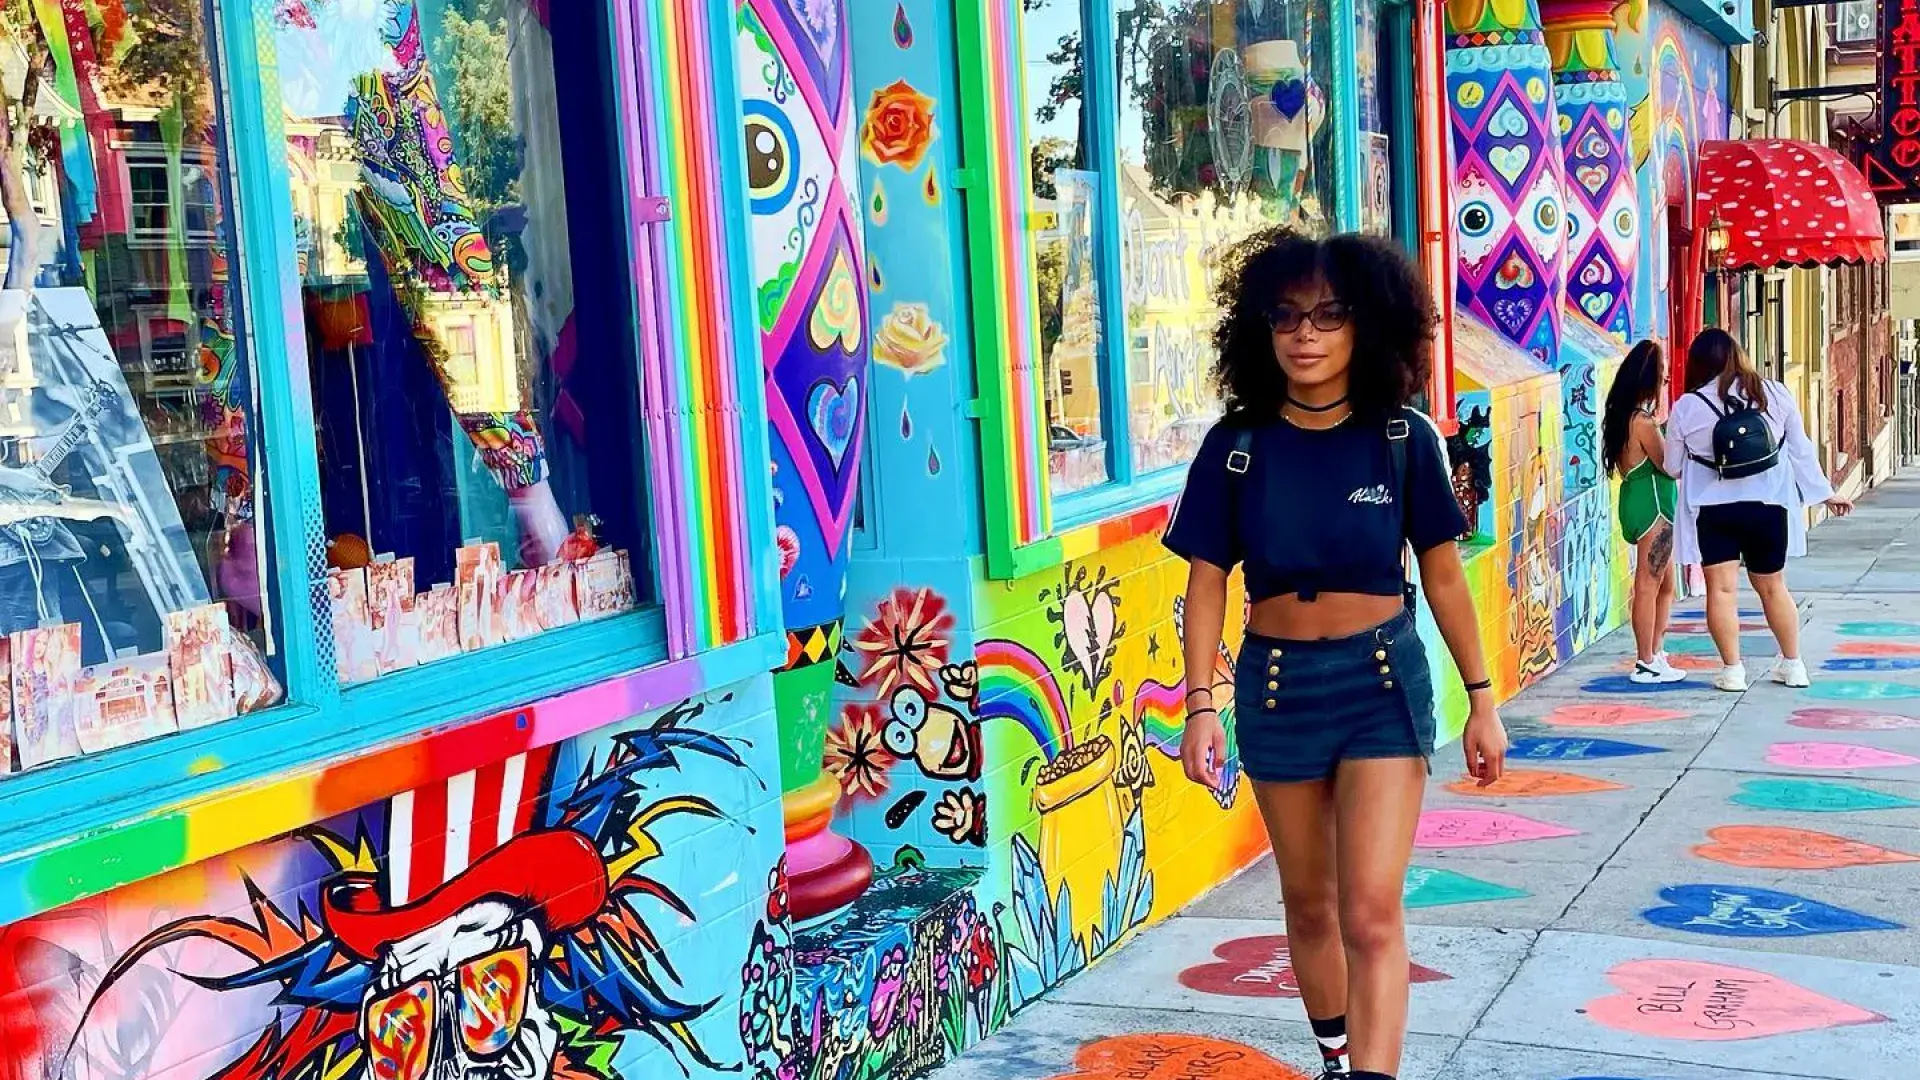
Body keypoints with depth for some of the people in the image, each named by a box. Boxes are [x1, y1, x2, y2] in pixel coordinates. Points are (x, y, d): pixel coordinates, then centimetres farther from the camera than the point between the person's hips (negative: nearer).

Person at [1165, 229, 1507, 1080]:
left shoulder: (1402, 439, -6)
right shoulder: (1236, 447, -5)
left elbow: (1443, 574, 0)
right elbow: (1206, 582, -2)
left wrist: (1482, 699, 2)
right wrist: (1199, 704, -10)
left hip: (1383, 680, -2)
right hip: (1276, 683, 2)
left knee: (1371, 913, -10)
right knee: (1309, 903, 15)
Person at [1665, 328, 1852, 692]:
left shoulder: (1686, 407, -7)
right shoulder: (1775, 394, -1)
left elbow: (1672, 467, 3)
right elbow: (1801, 451, 7)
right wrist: (1824, 493, 17)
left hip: (1713, 510, -3)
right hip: (1768, 507, 3)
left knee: (1722, 589, 3)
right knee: (1773, 587, 16)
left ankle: (1732, 669, 3)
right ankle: (1792, 664, 25)